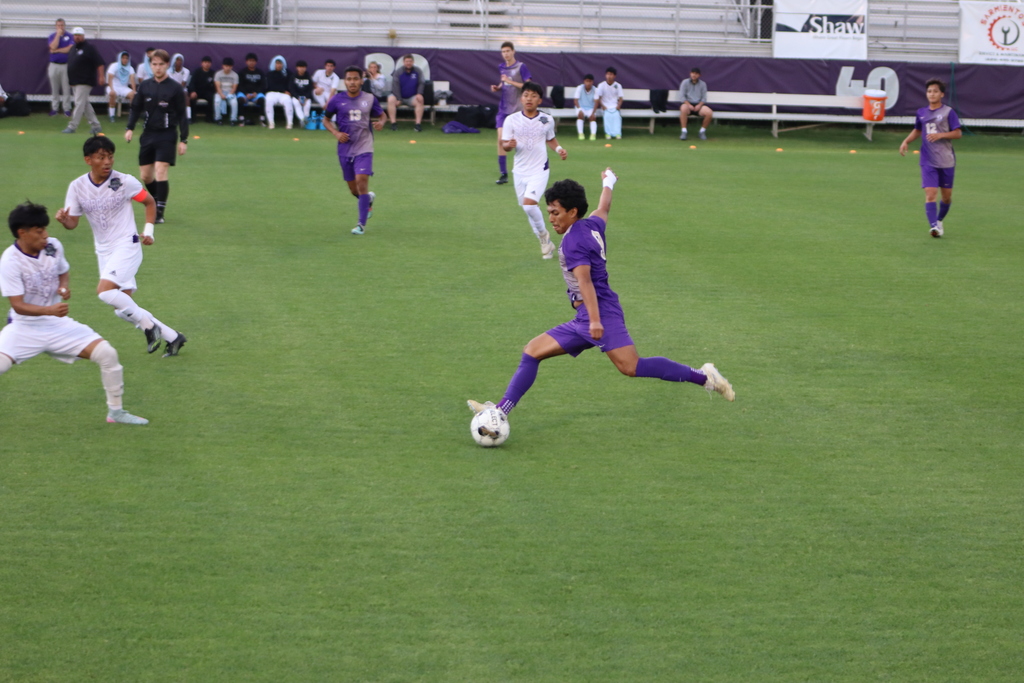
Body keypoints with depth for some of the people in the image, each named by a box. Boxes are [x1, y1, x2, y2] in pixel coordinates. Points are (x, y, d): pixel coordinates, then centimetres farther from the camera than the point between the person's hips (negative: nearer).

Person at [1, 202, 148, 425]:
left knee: (107, 354, -10)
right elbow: (18, 306, -22)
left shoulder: (54, 246, -4)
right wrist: (49, 310, -38)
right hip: (24, 329, -4)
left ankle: (116, 411, 8)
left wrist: (63, 286, -6)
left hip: (57, 325, 4)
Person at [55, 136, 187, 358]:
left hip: (127, 246, -5)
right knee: (123, 309, 5)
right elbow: (73, 222, 2)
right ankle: (172, 337, 18)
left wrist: (148, 230, -5)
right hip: (104, 251, 5)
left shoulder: (124, 182, -11)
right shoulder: (77, 187, -3)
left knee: (104, 291, -26)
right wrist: (64, 220, -21)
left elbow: (149, 202, 5)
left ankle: (148, 325, -10)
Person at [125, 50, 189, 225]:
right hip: (148, 134, 4)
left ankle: (159, 212, -11)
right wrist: (130, 128, -2)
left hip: (166, 136, -4)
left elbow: (182, 115, -2)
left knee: (161, 172, -15)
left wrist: (184, 140, -5)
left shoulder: (175, 89, -5)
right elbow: (135, 108, 13)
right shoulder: (145, 86, 5)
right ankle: (157, 201, 30)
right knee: (145, 176, 7)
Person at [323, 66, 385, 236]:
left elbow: (382, 115, 14)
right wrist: (335, 133, -8)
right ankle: (369, 199, 46)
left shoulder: (370, 99, -1)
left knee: (361, 181, -18)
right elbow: (326, 119, 11)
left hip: (364, 148, -2)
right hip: (345, 149, 2)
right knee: (353, 189, 9)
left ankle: (361, 224, -11)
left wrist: (381, 123, -10)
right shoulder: (337, 100, -1)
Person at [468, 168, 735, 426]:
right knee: (533, 351, 7)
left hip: (600, 311, -10)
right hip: (584, 319, 10)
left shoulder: (573, 240, -11)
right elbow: (603, 209, 39)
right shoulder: (592, 225, 15)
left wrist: (595, 320, -32)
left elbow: (585, 281, -22)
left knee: (631, 367, -23)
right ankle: (501, 409, 3)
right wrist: (608, 182, 59)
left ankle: (703, 377, -17)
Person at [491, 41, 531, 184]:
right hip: (504, 108, 5)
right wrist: (497, 88, 4)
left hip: (517, 109, -5)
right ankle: (503, 174, 0)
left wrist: (511, 82, -19)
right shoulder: (501, 67, 9)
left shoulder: (521, 67, -8)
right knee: (501, 140, -5)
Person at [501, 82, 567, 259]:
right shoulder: (511, 120, -5)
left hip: (539, 171, -3)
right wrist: (510, 145, -25)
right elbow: (505, 144, -3)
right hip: (519, 171, 3)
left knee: (529, 203, -22)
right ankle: (546, 243, 26)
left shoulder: (547, 120, -3)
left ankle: (543, 234, 3)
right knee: (527, 208, 9)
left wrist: (559, 149, -3)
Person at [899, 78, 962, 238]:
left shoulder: (948, 112, -4)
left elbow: (958, 133, -5)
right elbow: (917, 131, 24)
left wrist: (940, 135, -18)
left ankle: (939, 221, 32)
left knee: (947, 195, 9)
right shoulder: (921, 112, 8)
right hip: (928, 162, 1)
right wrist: (906, 142, 9)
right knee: (930, 193, -15)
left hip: (947, 161, -1)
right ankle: (933, 226, -22)